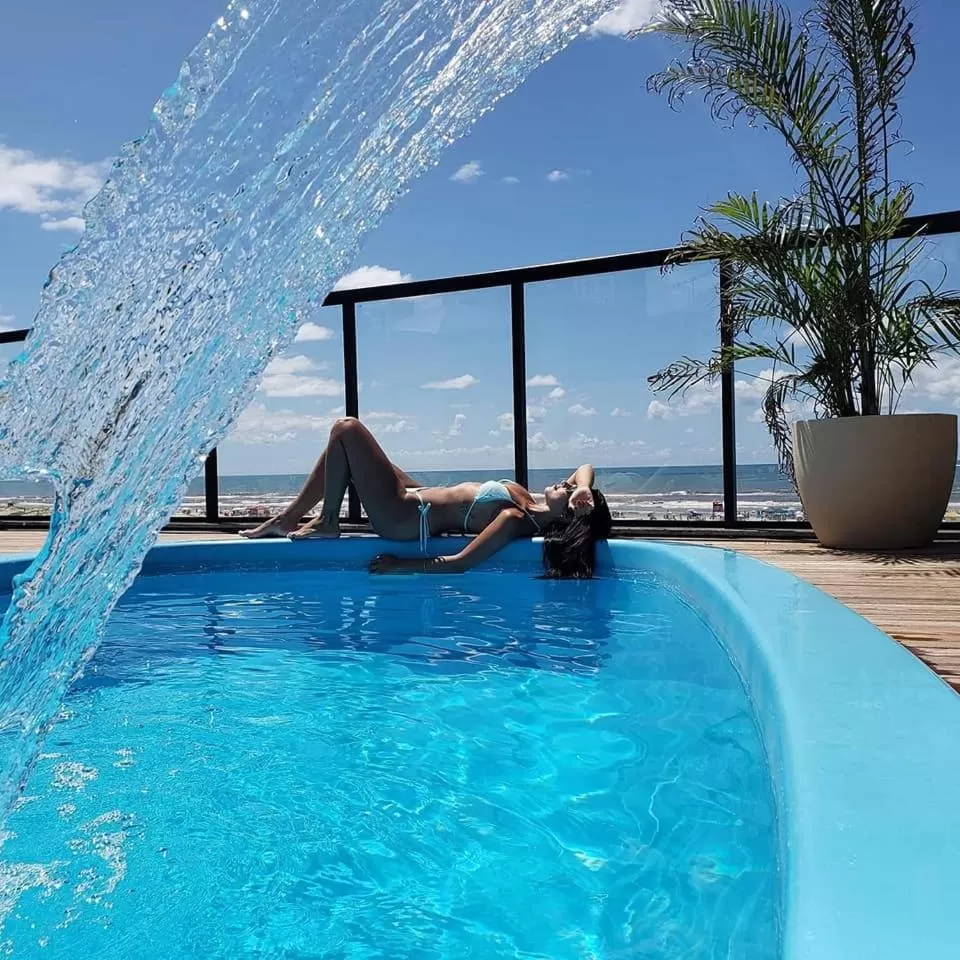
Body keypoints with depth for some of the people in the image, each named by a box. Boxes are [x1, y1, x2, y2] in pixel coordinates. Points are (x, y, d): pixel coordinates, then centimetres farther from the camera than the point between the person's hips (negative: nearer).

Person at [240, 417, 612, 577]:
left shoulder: (515, 520, -27)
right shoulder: (535, 510, -5)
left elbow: (458, 563, -31)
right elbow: (586, 468, 5)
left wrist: (401, 566, -23)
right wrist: (583, 486, -15)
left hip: (401, 518, -9)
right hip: (418, 500, 9)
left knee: (346, 429, -7)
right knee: (346, 437, 20)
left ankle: (327, 523, 5)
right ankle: (288, 519, 29)